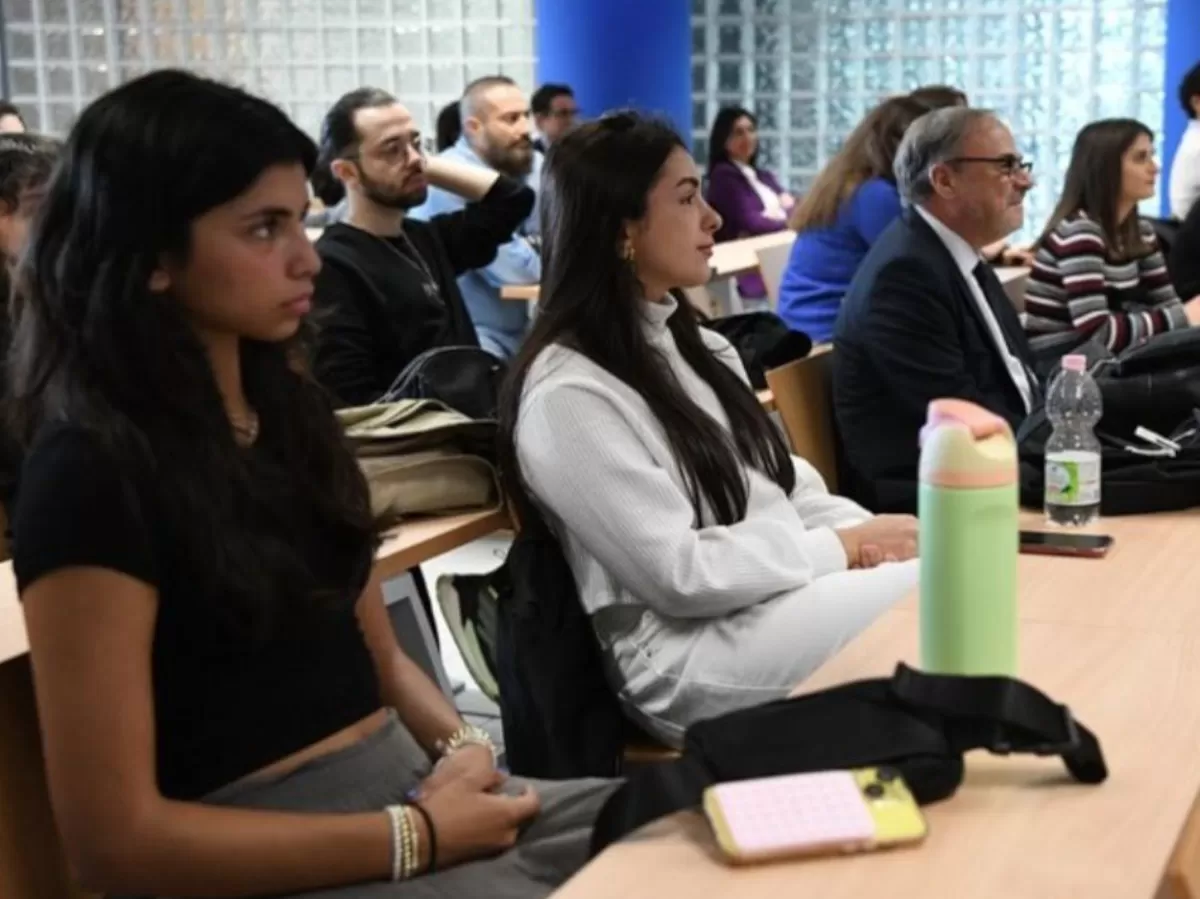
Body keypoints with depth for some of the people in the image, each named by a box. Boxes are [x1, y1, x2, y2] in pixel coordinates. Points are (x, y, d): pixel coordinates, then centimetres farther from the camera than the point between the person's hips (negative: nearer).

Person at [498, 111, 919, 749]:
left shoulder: (692, 344, 14)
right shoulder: (568, 394, -14)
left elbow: (780, 481, 15)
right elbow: (679, 575, -17)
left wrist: (860, 532, -6)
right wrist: (842, 548, -12)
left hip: (788, 592, 8)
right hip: (689, 652, -8)